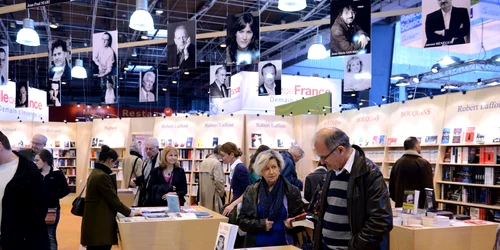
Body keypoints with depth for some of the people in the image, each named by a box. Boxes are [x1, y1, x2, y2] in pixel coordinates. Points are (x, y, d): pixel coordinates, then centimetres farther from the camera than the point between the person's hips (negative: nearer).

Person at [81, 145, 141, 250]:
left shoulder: (95, 172, 12)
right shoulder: (102, 176, -19)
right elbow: (113, 200, -17)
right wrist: (130, 213, -5)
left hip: (94, 222, 10)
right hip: (100, 224, -10)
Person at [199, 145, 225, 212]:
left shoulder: (203, 162, 9)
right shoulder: (217, 162, -14)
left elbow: (201, 179, 12)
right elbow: (219, 180, -19)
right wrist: (222, 192, -4)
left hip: (204, 193, 8)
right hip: (213, 194, -8)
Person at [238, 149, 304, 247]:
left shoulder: (292, 191, -4)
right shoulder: (251, 191, -2)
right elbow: (241, 221, -1)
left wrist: (291, 224, -20)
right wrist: (261, 224, -16)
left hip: (284, 244, 0)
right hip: (257, 244, 0)